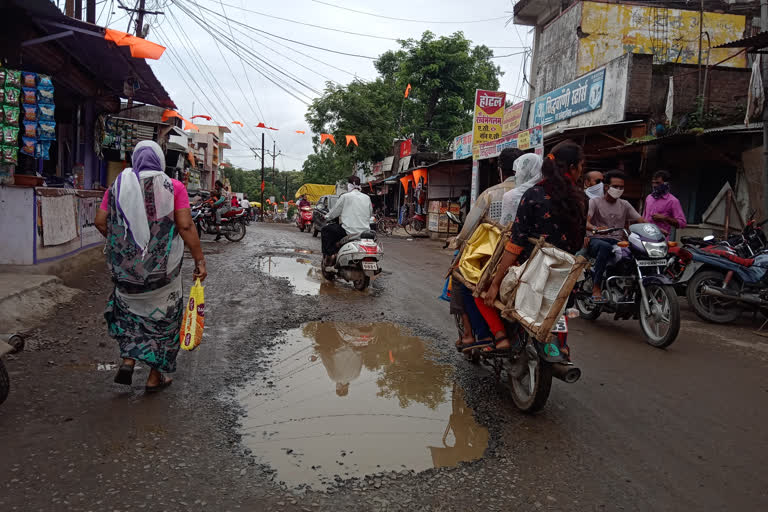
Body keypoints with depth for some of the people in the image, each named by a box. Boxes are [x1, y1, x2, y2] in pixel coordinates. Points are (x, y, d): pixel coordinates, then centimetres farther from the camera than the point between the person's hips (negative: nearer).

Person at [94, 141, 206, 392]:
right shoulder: (173, 187, -5)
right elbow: (186, 226, -13)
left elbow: (100, 222, 1)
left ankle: (128, 360, 9)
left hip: (126, 265, 3)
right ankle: (155, 376, 19)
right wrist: (199, 260, -9)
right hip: (162, 264, -3)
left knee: (130, 309, 25)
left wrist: (120, 243, 17)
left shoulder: (118, 186, 4)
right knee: (163, 315, 12)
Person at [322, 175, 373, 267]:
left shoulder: (345, 197, -4)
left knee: (326, 229, 13)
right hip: (365, 231, 6)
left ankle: (328, 256, 5)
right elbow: (370, 213, 19)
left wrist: (327, 216, 26)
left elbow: (334, 213, 4)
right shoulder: (367, 197, 9)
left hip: (349, 231, -6)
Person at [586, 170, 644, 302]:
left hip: (616, 241, 4)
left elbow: (641, 220, 12)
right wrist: (595, 228, -36)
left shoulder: (624, 204, 19)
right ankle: (596, 288, -37)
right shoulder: (595, 202, 4)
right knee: (605, 247, -41)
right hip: (596, 240, -4)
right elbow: (585, 222, -13)